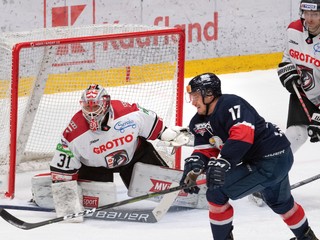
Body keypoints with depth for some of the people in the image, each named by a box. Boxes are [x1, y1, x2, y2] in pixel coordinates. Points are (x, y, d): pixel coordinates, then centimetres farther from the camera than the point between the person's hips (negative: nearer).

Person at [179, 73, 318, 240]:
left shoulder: (231, 104, -23)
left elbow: (243, 134, -37)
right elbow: (205, 150, 2)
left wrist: (222, 163, -44)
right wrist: (193, 165, -21)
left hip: (273, 158, -11)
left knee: (216, 193, -11)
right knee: (280, 202, 34)